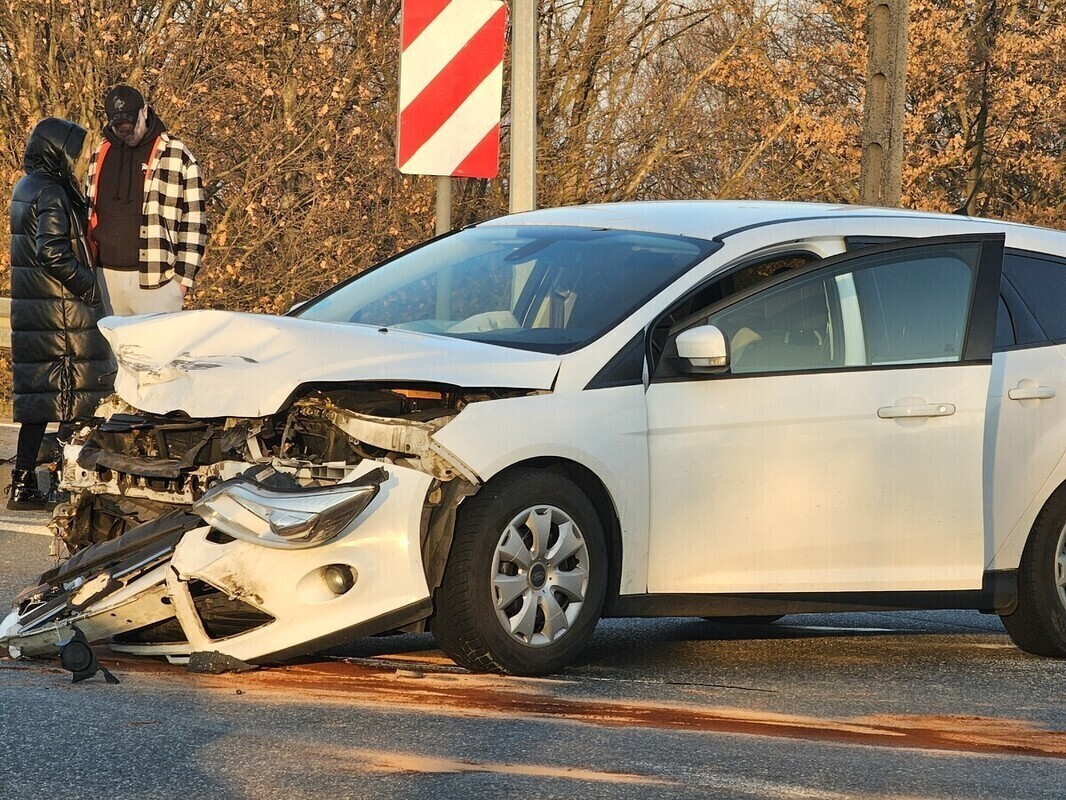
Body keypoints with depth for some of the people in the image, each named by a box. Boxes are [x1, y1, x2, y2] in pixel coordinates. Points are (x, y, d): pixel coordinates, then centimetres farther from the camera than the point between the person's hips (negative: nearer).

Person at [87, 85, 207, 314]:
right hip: (105, 277, 5)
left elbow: (194, 222, -1)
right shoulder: (99, 156, 15)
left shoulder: (177, 157, 0)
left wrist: (183, 278, -7)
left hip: (155, 282, -5)